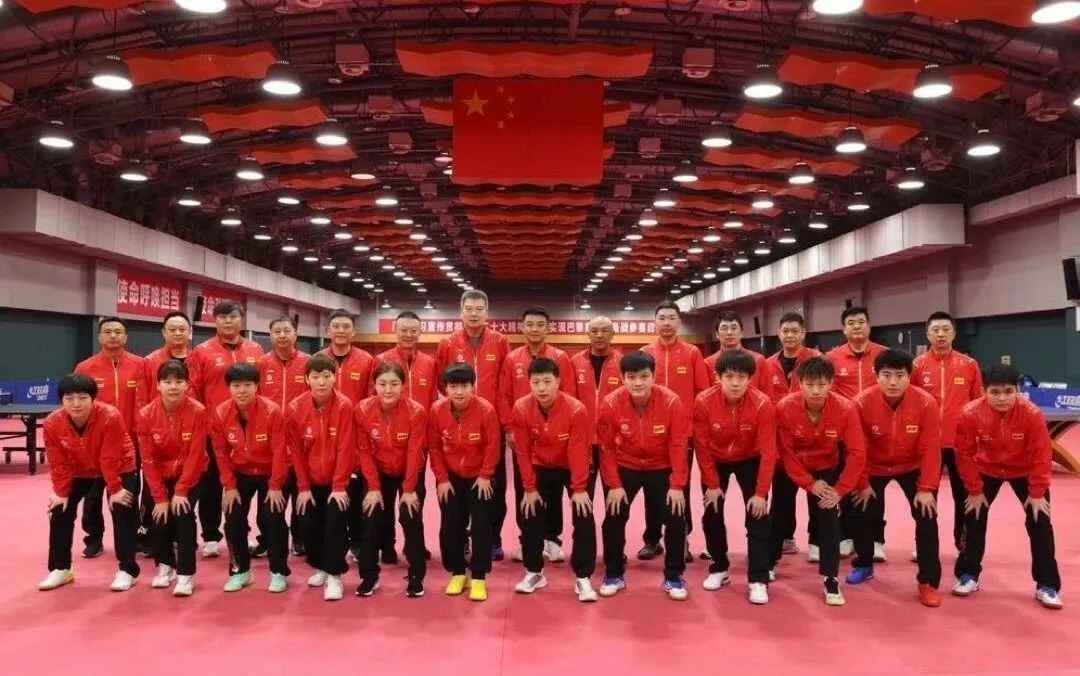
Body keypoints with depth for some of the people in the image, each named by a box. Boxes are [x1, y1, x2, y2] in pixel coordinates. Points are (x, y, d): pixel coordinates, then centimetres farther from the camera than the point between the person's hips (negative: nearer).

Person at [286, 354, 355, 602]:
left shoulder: (345, 406, -19)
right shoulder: (294, 408, -11)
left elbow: (345, 448, -16)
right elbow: (296, 451, -4)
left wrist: (339, 486, -15)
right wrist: (303, 487, -3)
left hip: (338, 481, -3)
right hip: (311, 481, 3)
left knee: (335, 522, -12)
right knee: (309, 525, 5)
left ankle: (334, 575, 1)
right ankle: (319, 567, 29)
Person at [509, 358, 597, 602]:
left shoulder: (576, 410, -29)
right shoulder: (521, 409, -22)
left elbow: (578, 452, -22)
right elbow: (523, 451, -14)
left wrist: (579, 489, -19)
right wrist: (529, 488, -11)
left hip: (573, 468, -2)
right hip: (541, 468, 2)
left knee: (584, 518, -10)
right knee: (531, 517, 2)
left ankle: (583, 578, 2)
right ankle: (534, 573, 20)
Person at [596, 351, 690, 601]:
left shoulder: (671, 401, -23)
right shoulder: (611, 404, -21)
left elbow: (678, 445, -16)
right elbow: (606, 447, -12)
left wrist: (677, 485, -17)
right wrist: (614, 485, -14)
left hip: (661, 468, 0)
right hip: (625, 467, 0)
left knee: (676, 518, -7)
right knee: (614, 518, -5)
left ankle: (673, 577, 12)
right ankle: (614, 575, 15)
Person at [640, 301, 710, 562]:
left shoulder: (692, 353, -1)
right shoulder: (644, 353, 2)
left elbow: (703, 392, 0)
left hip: (684, 432, -1)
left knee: (681, 487, 8)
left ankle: (682, 540, 20)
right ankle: (652, 540, 21)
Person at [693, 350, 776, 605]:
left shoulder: (762, 404, -28)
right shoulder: (704, 402, -27)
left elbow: (768, 451, -22)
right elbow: (702, 446, -16)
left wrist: (761, 493, -22)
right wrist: (712, 485, -12)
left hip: (750, 461, -1)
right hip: (716, 461, 1)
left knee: (758, 516, -9)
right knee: (712, 515, 4)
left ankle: (758, 581, -1)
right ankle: (719, 569, 24)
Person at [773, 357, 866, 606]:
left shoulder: (845, 409, -27)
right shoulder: (785, 407, -29)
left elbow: (857, 453, -21)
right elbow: (785, 452, -18)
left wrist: (840, 489, -22)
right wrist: (809, 483, -18)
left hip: (827, 468, 0)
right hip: (791, 468, 0)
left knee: (829, 517, -10)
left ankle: (831, 579, 2)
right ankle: (770, 562, 35)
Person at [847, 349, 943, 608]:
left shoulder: (925, 403, -25)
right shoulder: (862, 403, -26)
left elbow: (930, 448, -19)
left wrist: (926, 488, -19)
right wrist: (863, 484, -11)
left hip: (913, 467, 0)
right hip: (874, 467, 0)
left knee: (926, 516, -10)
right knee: (863, 514, 0)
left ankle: (928, 582, 4)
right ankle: (863, 565, 27)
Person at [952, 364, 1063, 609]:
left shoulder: (1032, 414, -30)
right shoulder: (970, 414, -30)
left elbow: (1041, 455, -20)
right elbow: (965, 454, -18)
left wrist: (1037, 493, -16)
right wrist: (975, 491, -13)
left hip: (1024, 471, 0)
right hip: (986, 470, 1)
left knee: (1040, 522, -3)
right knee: (974, 519, 1)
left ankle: (1047, 586, 10)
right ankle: (968, 576, 16)